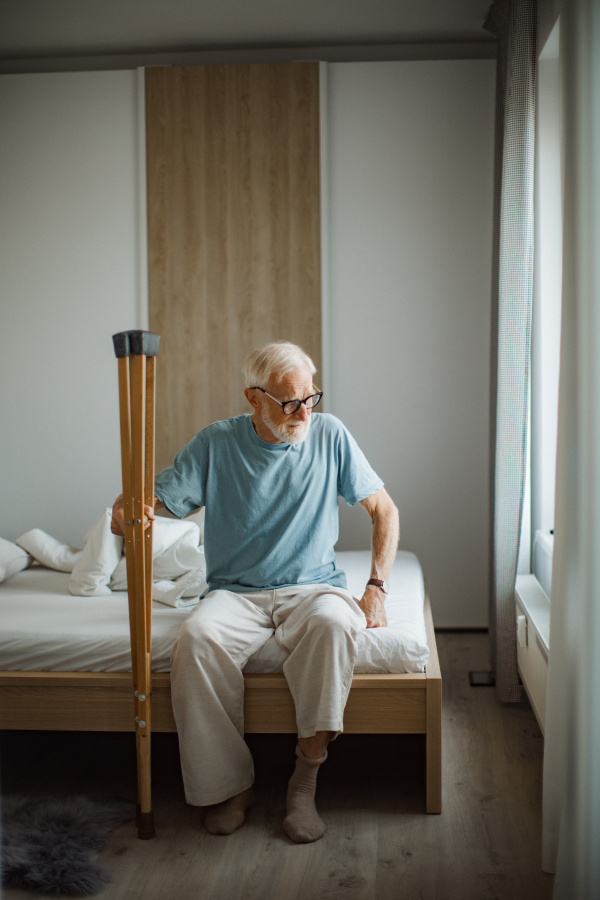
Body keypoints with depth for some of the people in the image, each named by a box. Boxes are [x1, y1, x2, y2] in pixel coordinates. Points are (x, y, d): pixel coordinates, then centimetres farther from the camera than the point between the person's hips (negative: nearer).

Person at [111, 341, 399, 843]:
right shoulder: (216, 444, -1)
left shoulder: (329, 435, 0)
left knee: (335, 622, -36)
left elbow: (385, 511, 6)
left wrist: (377, 587, -6)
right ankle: (230, 785, -15)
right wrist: (126, 508, -30)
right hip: (236, 591, 0)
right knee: (197, 638, -33)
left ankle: (307, 775, -21)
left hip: (313, 585, 0)